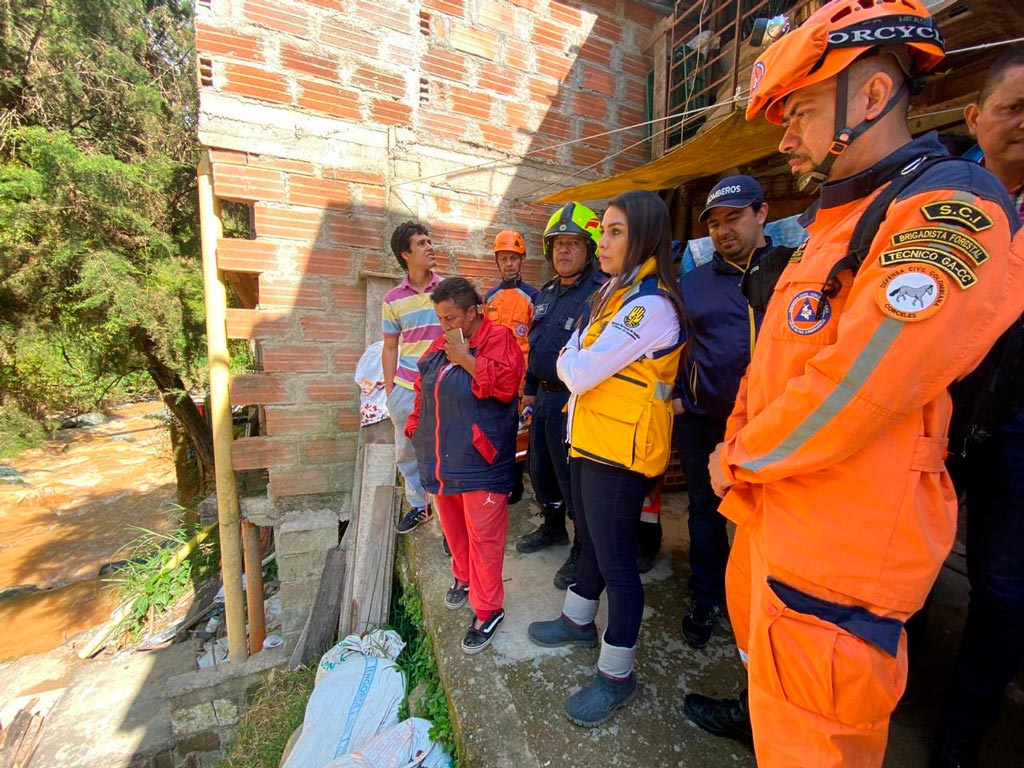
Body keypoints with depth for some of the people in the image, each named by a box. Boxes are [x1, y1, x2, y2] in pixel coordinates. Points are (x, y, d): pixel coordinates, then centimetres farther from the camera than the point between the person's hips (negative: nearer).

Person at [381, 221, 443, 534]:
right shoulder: (393, 300, 3)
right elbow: (390, 348, 9)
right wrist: (389, 392, 6)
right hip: (406, 388, 3)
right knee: (407, 452, 15)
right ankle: (418, 505, 37)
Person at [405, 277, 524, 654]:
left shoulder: (499, 339, -9)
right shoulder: (440, 345, 11)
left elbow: (506, 383, -23)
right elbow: (424, 392, 20)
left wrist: (465, 358, -20)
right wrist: (416, 429, 13)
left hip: (480, 464, -7)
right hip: (442, 463, 7)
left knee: (483, 537, 3)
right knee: (453, 527, 21)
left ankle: (488, 610, 20)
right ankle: (463, 577, 45)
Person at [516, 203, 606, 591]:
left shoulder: (600, 291, -14)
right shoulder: (546, 293, 14)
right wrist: (530, 388, 21)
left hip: (574, 400, -9)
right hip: (544, 396, 9)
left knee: (573, 477, 3)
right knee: (541, 468, 20)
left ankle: (583, 550, 26)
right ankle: (553, 527, 44)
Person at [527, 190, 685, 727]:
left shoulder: (649, 304, -19)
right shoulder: (616, 293, 13)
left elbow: (579, 373, -20)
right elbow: (581, 365, 15)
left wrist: (567, 359, -1)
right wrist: (576, 360, -4)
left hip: (619, 452, -9)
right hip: (590, 441, 9)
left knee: (616, 561, 7)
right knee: (590, 542, 24)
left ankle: (617, 675, 29)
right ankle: (578, 622, 47)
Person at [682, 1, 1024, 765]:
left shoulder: (951, 211, -16)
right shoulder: (834, 221, 14)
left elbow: (851, 391, -25)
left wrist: (739, 459, -11)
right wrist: (736, 450, 6)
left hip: (841, 542, -9)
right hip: (774, 511, 9)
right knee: (755, 630, 31)